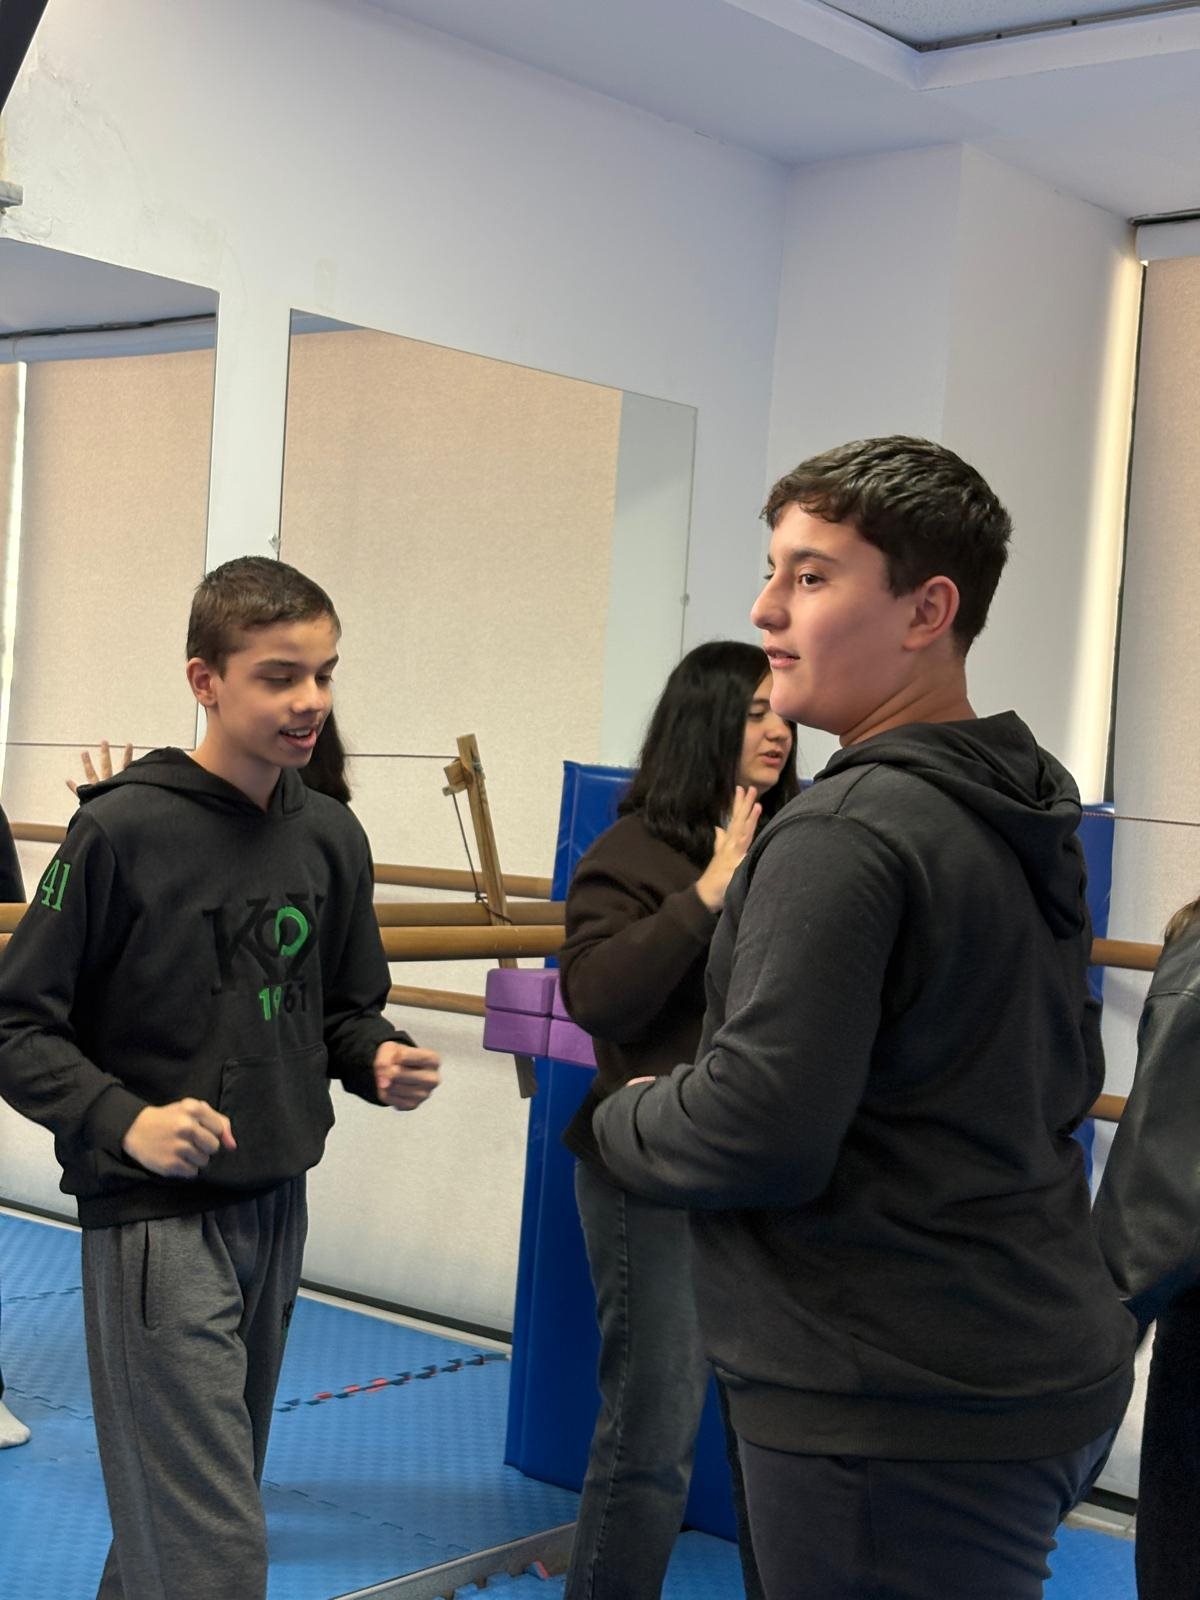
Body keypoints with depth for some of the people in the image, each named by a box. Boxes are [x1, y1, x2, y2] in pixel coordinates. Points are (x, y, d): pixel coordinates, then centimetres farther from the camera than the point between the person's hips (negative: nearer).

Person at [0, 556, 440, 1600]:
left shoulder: (331, 838, 4)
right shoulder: (124, 830, -13)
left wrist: (380, 1060, -6)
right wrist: (124, 1121, -23)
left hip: (277, 1209, 6)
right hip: (156, 1218, -6)